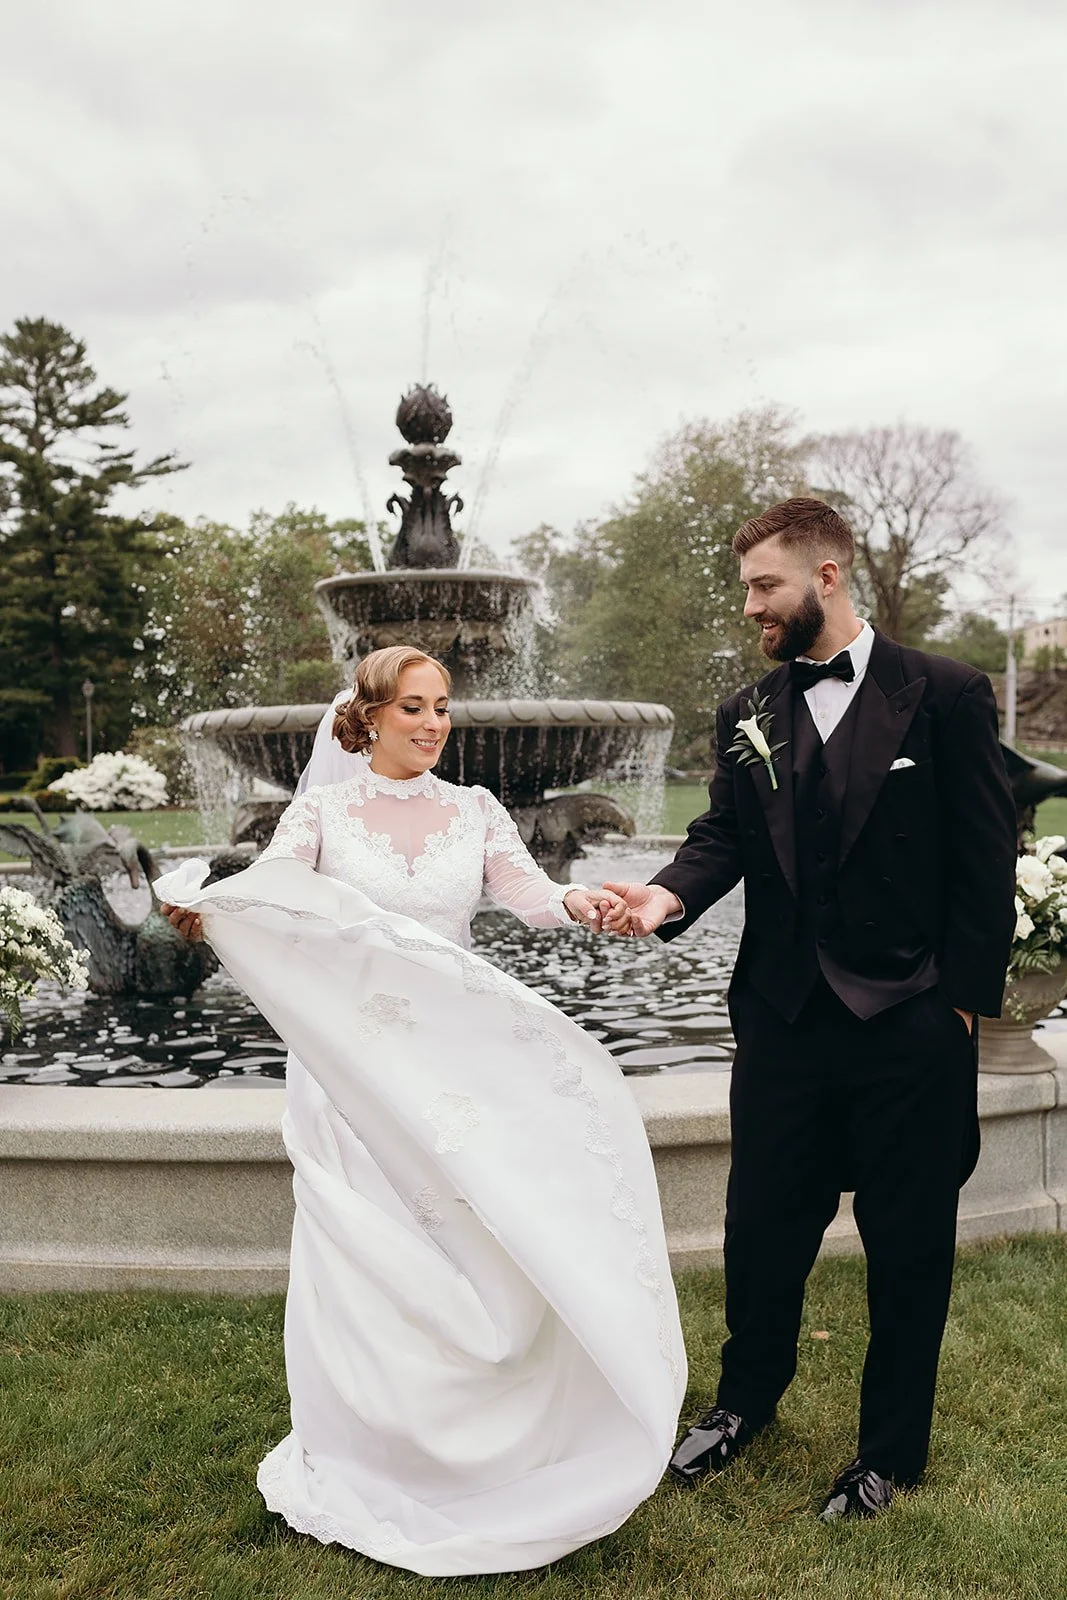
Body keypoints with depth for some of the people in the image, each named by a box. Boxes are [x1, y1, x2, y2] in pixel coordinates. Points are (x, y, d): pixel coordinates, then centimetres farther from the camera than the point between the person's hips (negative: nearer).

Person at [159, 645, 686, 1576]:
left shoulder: (474, 811, 6)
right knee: (361, 1258, 1)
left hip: (457, 1061, 2)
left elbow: (530, 894, -7)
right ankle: (366, 1458, 21)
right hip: (349, 1061, -1)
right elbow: (267, 897, -13)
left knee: (474, 1247, 1)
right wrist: (198, 908, -35)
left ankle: (474, 1450, 24)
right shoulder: (322, 811, 1)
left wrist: (583, 904, -30)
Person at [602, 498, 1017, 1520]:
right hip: (784, 1015, 3)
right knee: (762, 1225, 14)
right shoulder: (746, 717, 7)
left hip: (910, 1023, -3)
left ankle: (891, 1449, 33)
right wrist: (671, 895, -23)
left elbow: (985, 860, -5)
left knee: (908, 1243, 11)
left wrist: (966, 999, -8)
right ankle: (746, 1399, 40)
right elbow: (722, 835, -2)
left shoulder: (945, 695, -4)